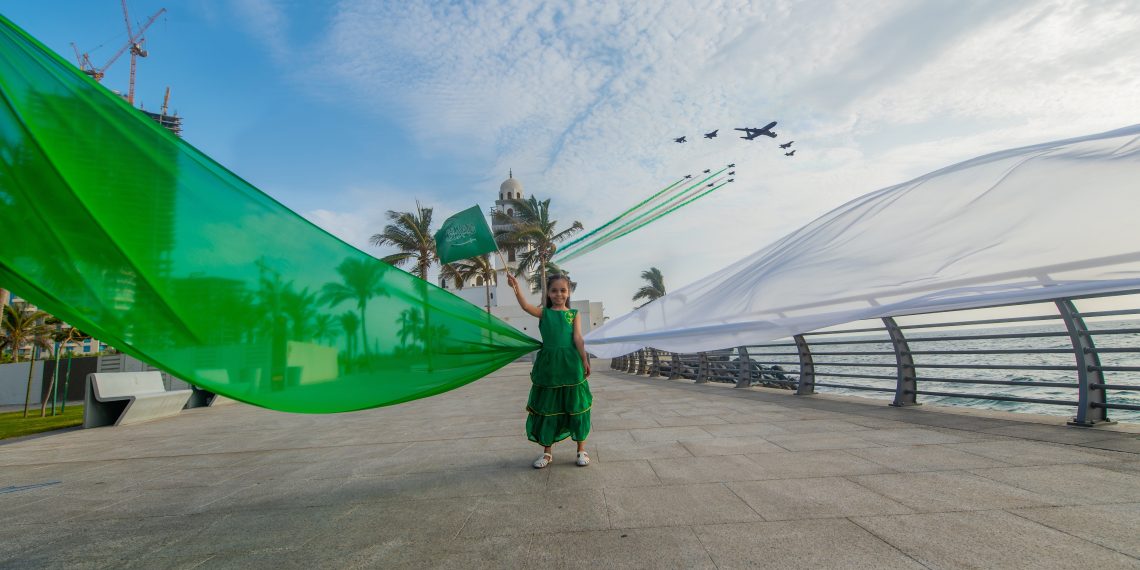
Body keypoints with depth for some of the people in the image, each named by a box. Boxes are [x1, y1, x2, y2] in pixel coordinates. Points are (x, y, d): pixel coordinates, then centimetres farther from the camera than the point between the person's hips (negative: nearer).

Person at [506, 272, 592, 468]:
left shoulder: (574, 314, 4)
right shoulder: (544, 312, 5)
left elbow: (578, 338, -4)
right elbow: (526, 306, -13)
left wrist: (585, 360, -14)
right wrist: (516, 288, -28)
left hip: (571, 366, -1)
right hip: (548, 367, 1)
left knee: (576, 407, 7)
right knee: (546, 408, 9)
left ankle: (582, 450, 24)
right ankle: (547, 452, 25)